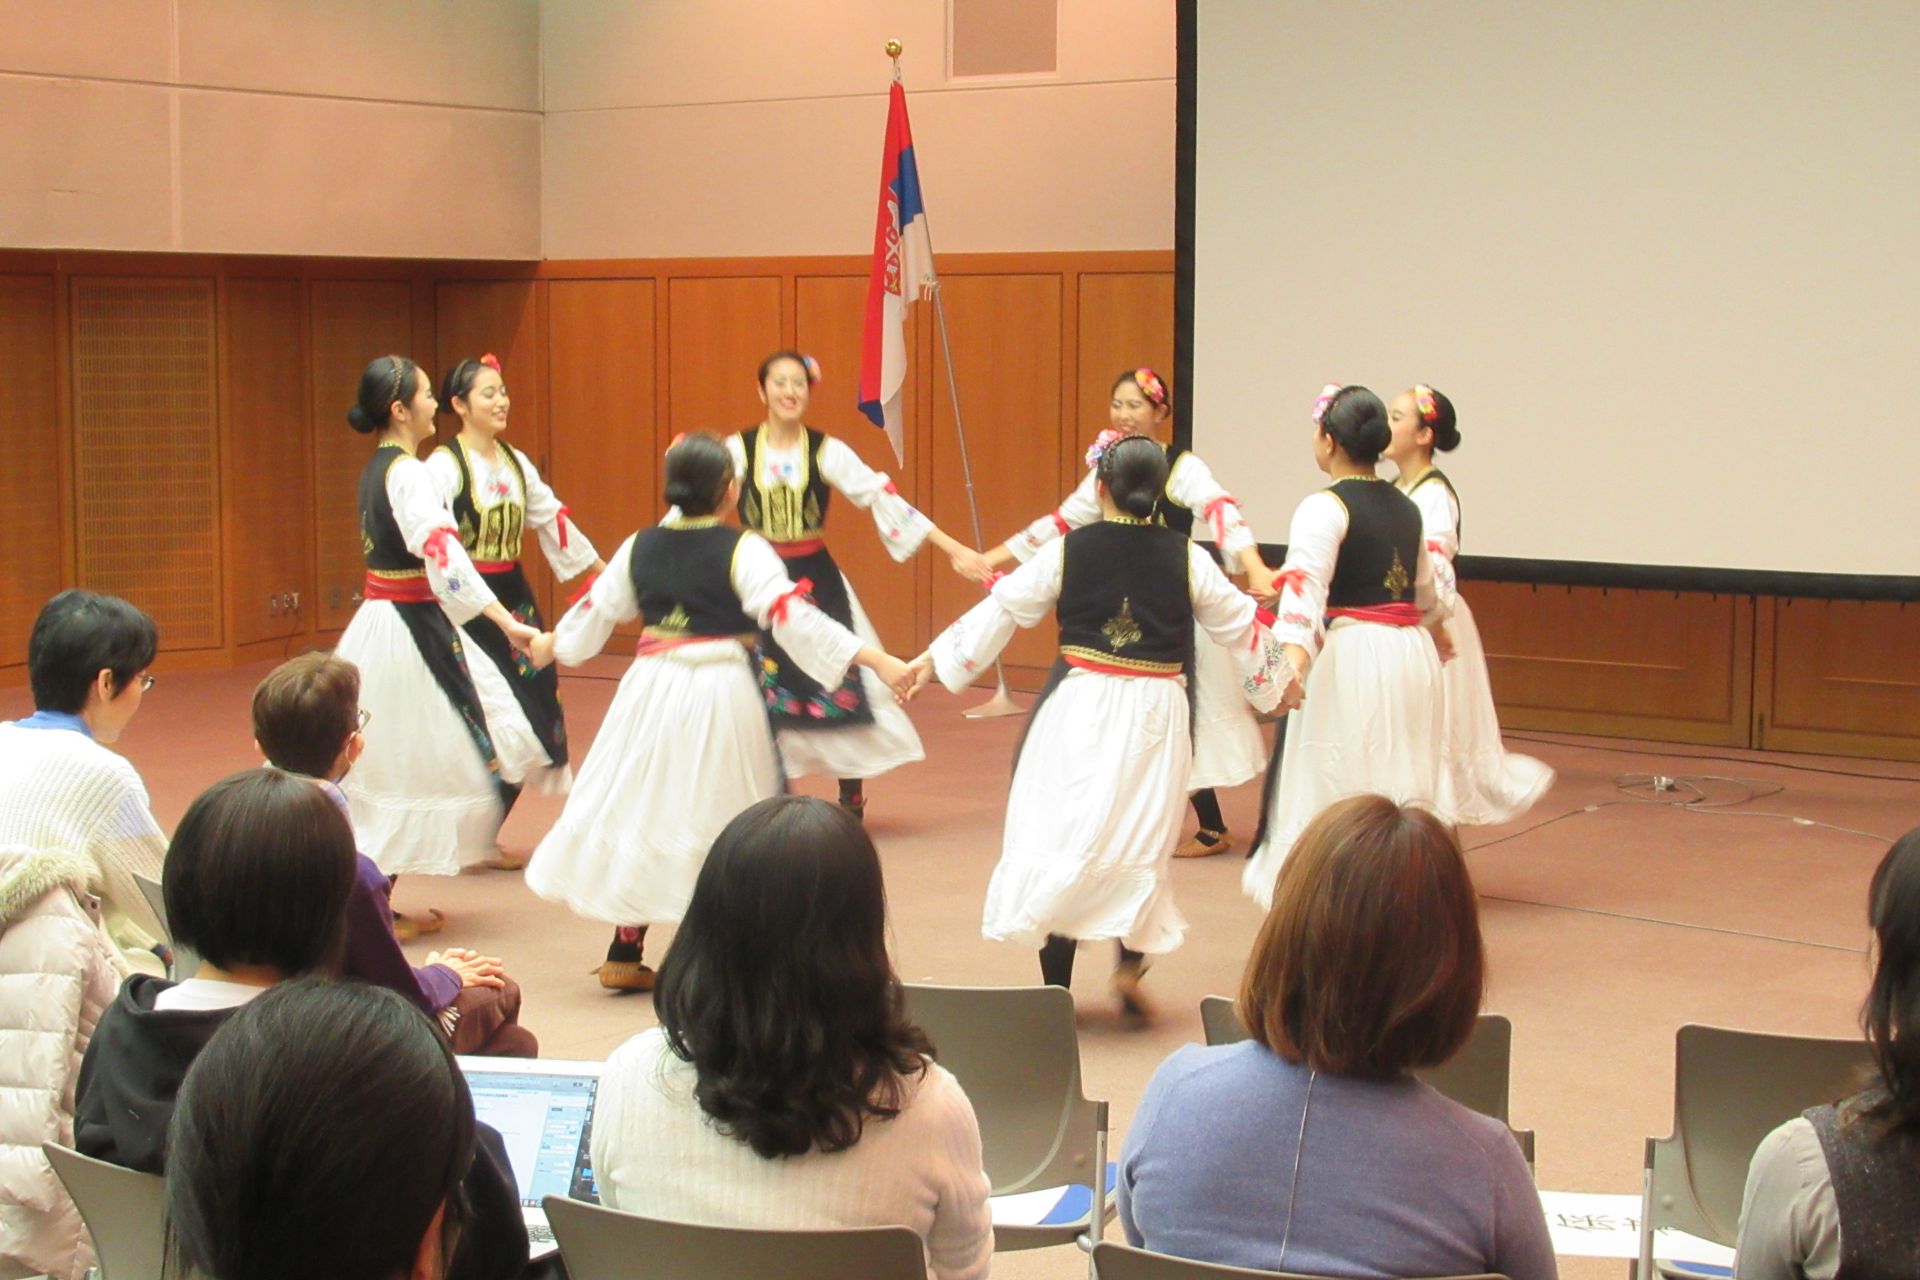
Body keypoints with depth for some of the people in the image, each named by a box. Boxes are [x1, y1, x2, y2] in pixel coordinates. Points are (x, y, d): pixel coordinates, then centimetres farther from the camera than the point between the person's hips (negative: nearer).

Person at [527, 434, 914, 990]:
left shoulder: (640, 547, 4)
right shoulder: (742, 550, -12)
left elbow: (594, 610, 19)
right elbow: (795, 617, -21)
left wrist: (550, 645, 39)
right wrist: (877, 661, -24)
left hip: (651, 690, 4)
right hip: (721, 697, -4)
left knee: (641, 806, 15)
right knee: (719, 814, 7)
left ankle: (624, 954, 21)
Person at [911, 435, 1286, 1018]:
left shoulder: (1066, 551, -4)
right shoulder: (1186, 558, -2)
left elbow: (1001, 609, 4)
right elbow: (1239, 625, 8)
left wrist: (933, 659, 16)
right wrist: (1281, 677, 27)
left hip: (1079, 712, -1)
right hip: (1156, 714, 1)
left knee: (1062, 834, 6)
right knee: (1141, 841, 17)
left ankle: (1056, 988, 10)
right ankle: (1130, 965, 7)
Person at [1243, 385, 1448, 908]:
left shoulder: (1325, 507, -9)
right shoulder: (1406, 508, 13)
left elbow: (1306, 585, -26)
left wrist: (1293, 659, -40)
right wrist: (1436, 629, 49)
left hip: (1353, 659, -7)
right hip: (1415, 656, 7)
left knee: (1335, 800, -3)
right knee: (1405, 798, 14)